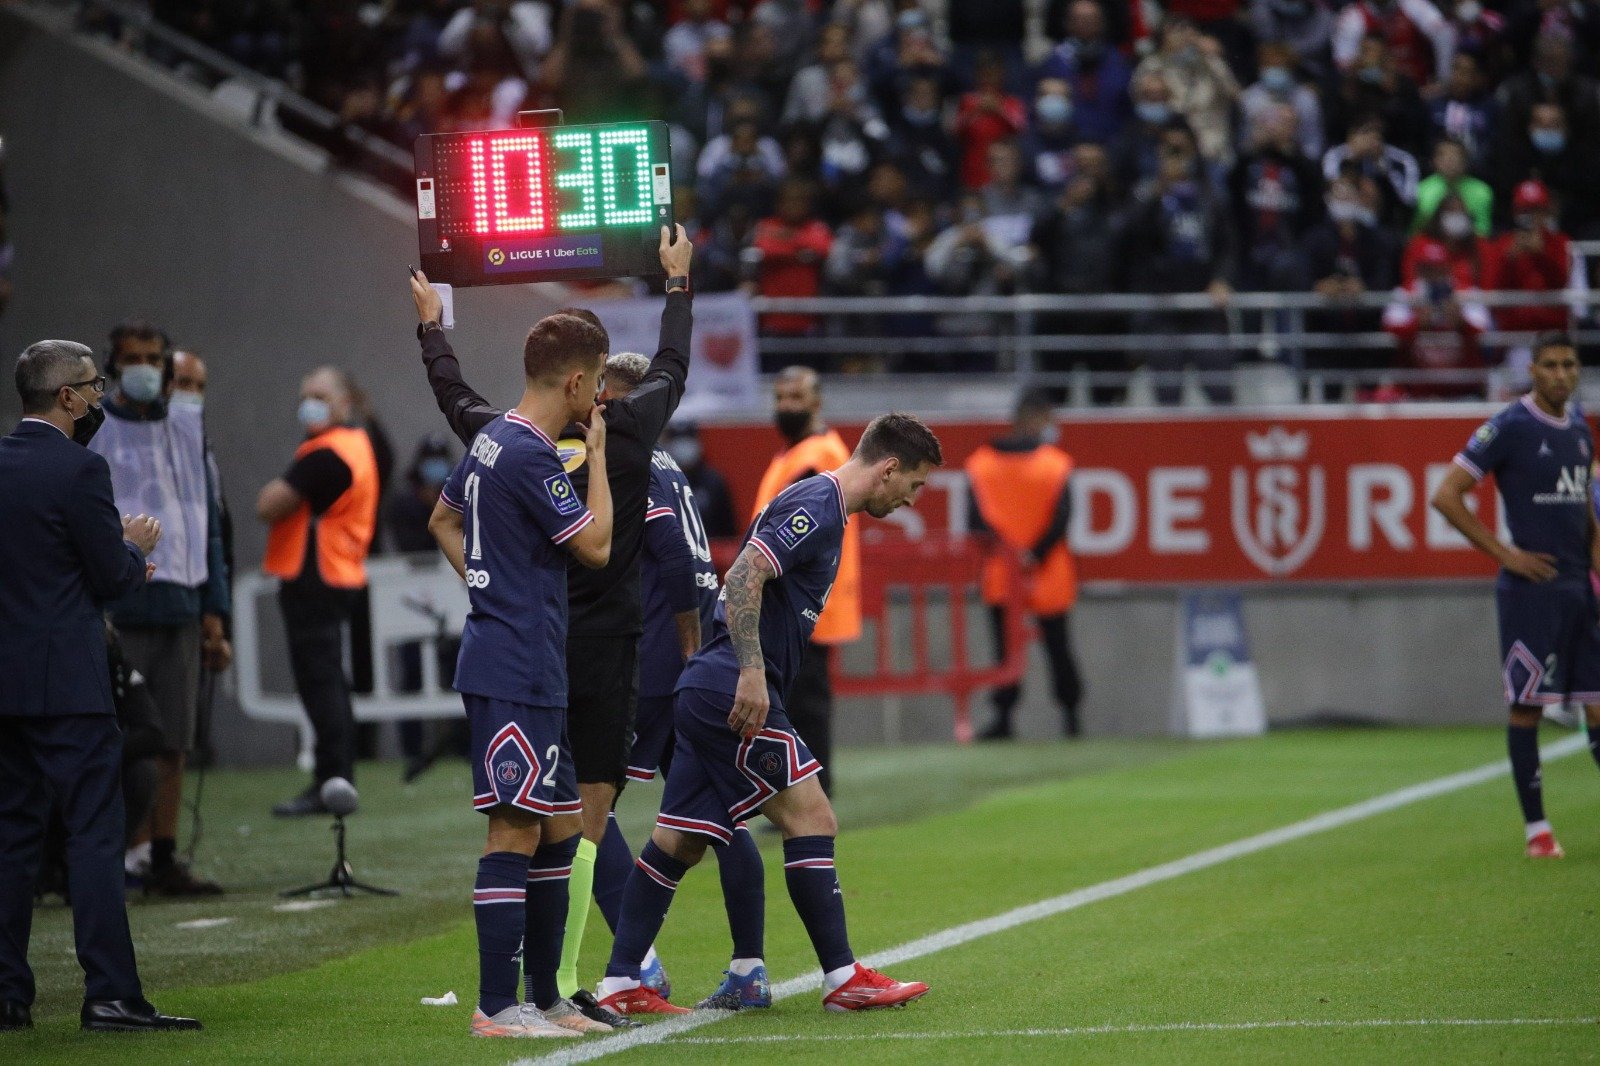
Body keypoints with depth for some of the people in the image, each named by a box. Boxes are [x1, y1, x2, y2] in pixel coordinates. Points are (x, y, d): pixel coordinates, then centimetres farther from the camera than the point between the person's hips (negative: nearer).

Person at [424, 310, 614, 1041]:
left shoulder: (493, 441, 13)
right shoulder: (531, 455, -17)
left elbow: (443, 521, 28)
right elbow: (596, 545, -13)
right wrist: (597, 454, -3)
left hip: (526, 673, 10)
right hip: (516, 672, -10)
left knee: (559, 828, 14)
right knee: (516, 830, -9)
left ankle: (544, 995, 19)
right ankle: (497, 1007, -9)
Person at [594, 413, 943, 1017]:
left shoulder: (819, 507, 21)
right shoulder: (816, 508, -11)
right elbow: (744, 576, -22)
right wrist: (752, 672, -27)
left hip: (709, 694, 10)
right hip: (734, 693, -10)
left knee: (679, 842, 8)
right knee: (811, 820, -8)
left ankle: (618, 986, 7)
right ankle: (842, 979, -6)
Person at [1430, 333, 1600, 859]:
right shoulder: (1510, 427, -8)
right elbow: (1446, 496, -10)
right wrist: (1505, 554, -11)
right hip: (1531, 590, -6)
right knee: (1527, 706, -3)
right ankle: (1536, 827, 2)